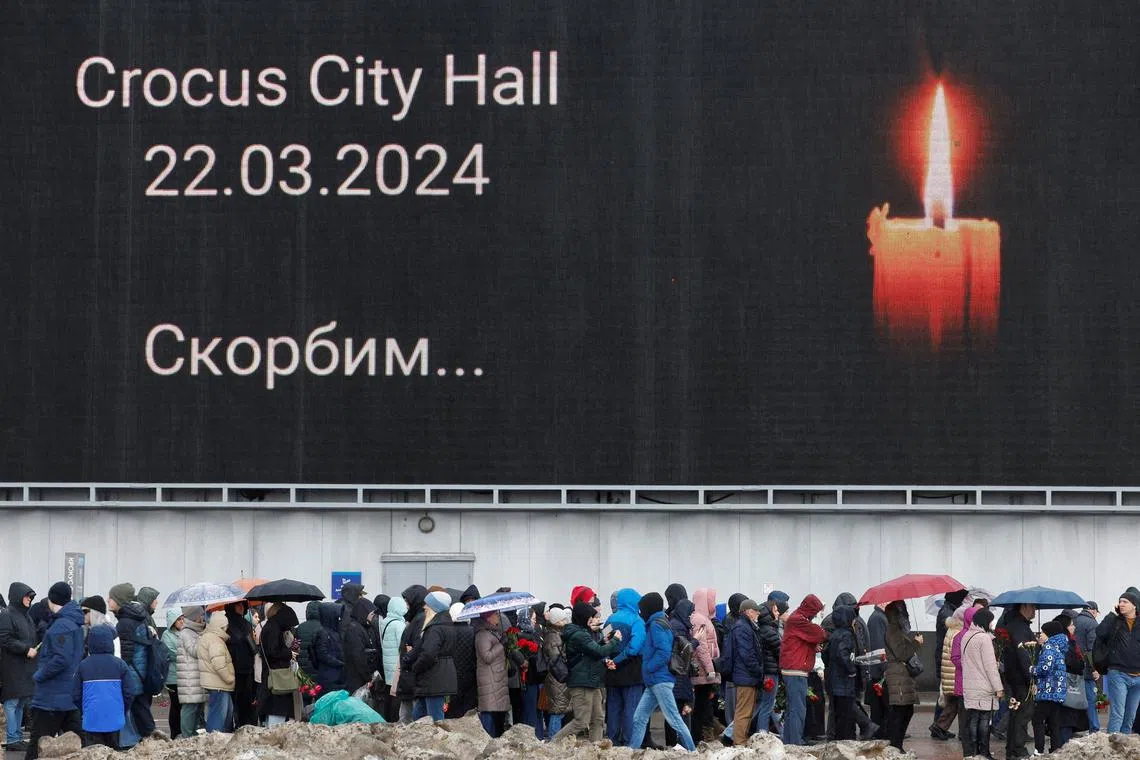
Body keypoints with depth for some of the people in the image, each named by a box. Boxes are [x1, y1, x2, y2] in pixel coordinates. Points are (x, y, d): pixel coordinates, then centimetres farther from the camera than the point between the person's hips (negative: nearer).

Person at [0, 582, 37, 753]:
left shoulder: (25, 616, 18)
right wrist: (26, 650, -18)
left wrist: (34, 649, 11)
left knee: (21, 703, 11)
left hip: (25, 667, 9)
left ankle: (18, 737, 16)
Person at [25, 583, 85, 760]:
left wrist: (39, 675, -13)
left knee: (38, 745, -4)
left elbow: (61, 659, -25)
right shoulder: (76, 624, 12)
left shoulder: (61, 625, -17)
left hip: (52, 697, -9)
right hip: (71, 696, 9)